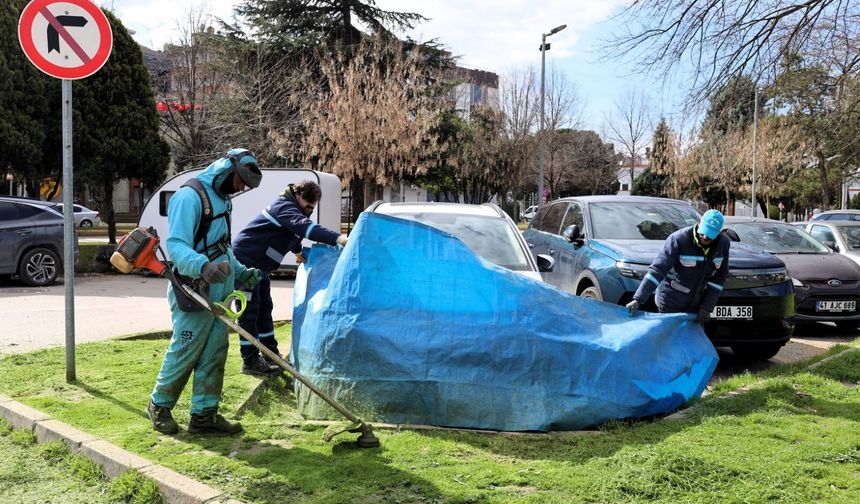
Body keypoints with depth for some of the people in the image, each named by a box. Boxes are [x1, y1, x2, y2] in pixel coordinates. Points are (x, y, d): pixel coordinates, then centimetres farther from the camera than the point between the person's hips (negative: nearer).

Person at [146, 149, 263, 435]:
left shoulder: (221, 199, 18)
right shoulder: (190, 196, -14)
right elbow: (176, 245, -24)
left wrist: (240, 272, 14)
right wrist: (203, 266, -41)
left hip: (218, 294, 9)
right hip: (194, 294, -9)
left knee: (215, 353, 9)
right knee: (184, 353, 2)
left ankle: (204, 415, 18)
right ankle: (159, 405, 24)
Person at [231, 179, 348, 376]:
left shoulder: (293, 209, 11)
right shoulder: (284, 207, -21)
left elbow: (293, 235, 32)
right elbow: (305, 227, -40)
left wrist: (298, 251, 43)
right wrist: (337, 238, -50)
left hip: (259, 264, 10)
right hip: (244, 260, -10)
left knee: (264, 308, 13)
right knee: (250, 310, -6)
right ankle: (250, 361, 0)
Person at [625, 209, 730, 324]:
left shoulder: (723, 244, -5)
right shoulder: (678, 239, -21)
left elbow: (719, 277, 1)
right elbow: (658, 269, -26)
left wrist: (707, 307, -6)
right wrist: (638, 299, -32)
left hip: (695, 305, 5)